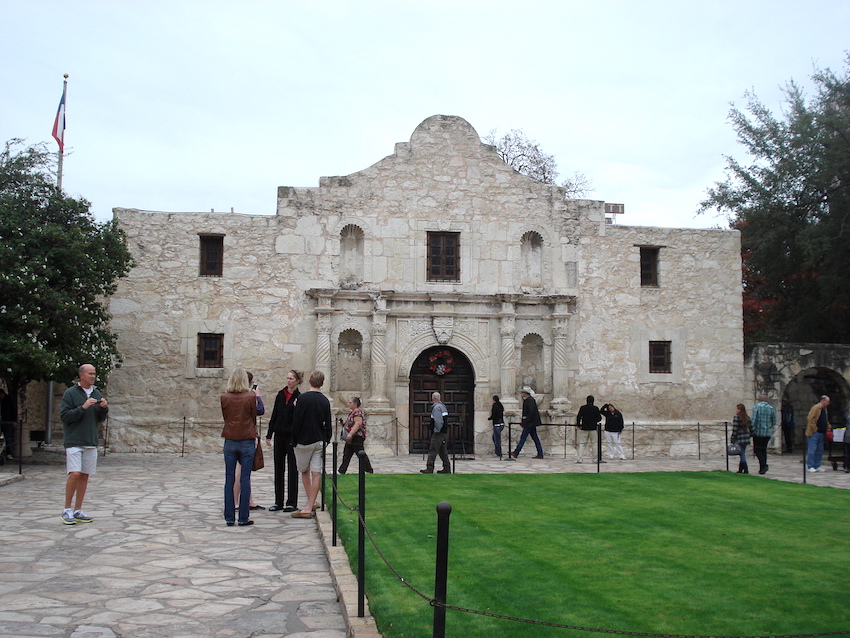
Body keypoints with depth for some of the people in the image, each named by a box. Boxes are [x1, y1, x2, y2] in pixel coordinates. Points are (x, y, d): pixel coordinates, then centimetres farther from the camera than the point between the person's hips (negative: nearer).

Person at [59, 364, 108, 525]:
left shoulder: (97, 394, 12)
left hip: (91, 442, 5)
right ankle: (67, 510, 0)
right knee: (75, 474, -13)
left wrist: (104, 408, -5)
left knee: (85, 476, 6)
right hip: (74, 442, -5)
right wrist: (83, 407, -19)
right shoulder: (70, 393, -4)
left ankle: (78, 511, 14)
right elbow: (64, 416, -10)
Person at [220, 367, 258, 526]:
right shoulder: (250, 397, -6)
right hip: (247, 440, -2)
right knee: (245, 479, 1)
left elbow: (225, 417, 10)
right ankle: (243, 518, 2)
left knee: (229, 479, 7)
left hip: (230, 440, 2)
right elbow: (254, 418, 1)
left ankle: (229, 517, 9)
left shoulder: (225, 398, 0)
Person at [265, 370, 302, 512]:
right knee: (278, 469, 9)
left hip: (292, 436, -5)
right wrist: (269, 435, 8)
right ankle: (278, 502, 16)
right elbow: (274, 416, 11)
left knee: (292, 469, 1)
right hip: (279, 436, 5)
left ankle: (292, 502, 7)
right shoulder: (280, 395, 9)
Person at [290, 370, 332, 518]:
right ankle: (309, 507, 4)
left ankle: (311, 504, 20)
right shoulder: (325, 401, 2)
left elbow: (296, 422, -10)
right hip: (320, 441, 3)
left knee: (304, 472, 14)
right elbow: (328, 424, 6)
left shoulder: (303, 398, -11)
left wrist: (294, 441, -1)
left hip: (304, 441, -3)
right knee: (316, 474, 2)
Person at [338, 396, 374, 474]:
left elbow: (358, 423, -26)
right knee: (346, 455, 9)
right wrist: (344, 423, 13)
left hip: (357, 438, -11)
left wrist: (350, 433, -34)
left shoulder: (358, 412, -14)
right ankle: (341, 471, 10)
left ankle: (369, 471, 3)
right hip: (351, 439, 11)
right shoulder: (353, 412, 19)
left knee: (361, 455, -4)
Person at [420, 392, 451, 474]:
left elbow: (438, 421, -23)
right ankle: (447, 468, 16)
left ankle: (429, 469, -10)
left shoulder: (436, 407, -14)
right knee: (442, 450, 14)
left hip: (438, 433, -10)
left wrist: (436, 430, -15)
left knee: (432, 450, -9)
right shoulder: (442, 406, 17)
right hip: (443, 432, 10)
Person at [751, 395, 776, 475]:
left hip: (758, 432, -5)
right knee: (764, 449, 13)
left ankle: (764, 465, -16)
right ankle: (762, 469, 12)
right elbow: (774, 421, 9)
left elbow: (754, 419, -15)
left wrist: (752, 429, -8)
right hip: (768, 433, 5)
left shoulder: (757, 407, -8)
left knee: (757, 450, 2)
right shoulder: (771, 408, 5)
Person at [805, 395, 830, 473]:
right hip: (814, 433, -9)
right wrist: (815, 429, -17)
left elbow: (826, 421, 26)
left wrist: (828, 429, 13)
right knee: (812, 450, -6)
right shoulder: (816, 407, -12)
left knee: (820, 450, 11)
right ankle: (810, 467, -2)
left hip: (821, 433, 9)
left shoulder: (824, 409, 15)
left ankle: (817, 466, 17)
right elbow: (810, 419, -19)